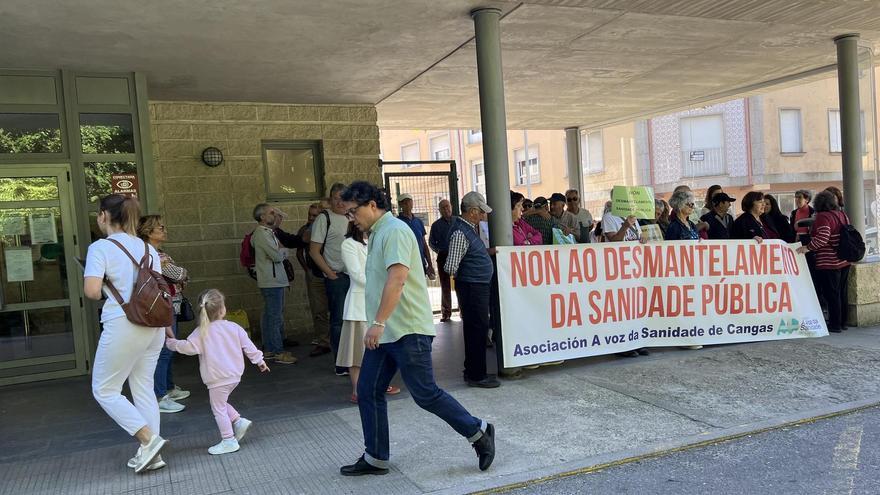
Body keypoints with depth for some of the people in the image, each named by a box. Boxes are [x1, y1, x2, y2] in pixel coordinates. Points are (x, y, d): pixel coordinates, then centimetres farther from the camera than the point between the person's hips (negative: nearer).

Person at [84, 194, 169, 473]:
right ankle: (152, 454, 18)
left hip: (123, 325, -7)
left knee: (104, 390, 10)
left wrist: (105, 290, 4)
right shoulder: (148, 248, 10)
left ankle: (149, 439, 1)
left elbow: (92, 291, -17)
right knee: (143, 388, 15)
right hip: (154, 324, 7)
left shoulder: (101, 247, -8)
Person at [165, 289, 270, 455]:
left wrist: (171, 341, 3)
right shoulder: (234, 327, 0)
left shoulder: (201, 332, -12)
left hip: (218, 379, -6)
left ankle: (229, 441, 10)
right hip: (234, 375, 6)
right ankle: (239, 421, 14)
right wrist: (259, 360, 15)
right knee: (221, 404, 25)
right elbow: (248, 346, 4)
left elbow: (188, 347, -14)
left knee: (219, 409, 6)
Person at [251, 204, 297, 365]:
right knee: (275, 316, -7)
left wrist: (280, 251, -2)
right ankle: (278, 352, -3)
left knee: (269, 315, 14)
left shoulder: (268, 232, 18)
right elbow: (277, 256, -19)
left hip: (274, 280, 10)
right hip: (271, 281, -10)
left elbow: (281, 256, 18)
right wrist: (283, 249, 0)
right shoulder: (262, 234, -14)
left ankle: (268, 349, 21)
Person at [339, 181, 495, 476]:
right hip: (384, 332, 10)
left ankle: (478, 433, 14)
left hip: (407, 331, -10)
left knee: (426, 395, -3)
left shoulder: (394, 231, -14)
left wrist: (378, 323, -27)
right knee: (368, 393, 9)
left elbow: (397, 279, -25)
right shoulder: (377, 234, 17)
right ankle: (375, 459, 20)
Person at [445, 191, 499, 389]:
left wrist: (487, 252, 12)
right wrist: (463, 276, -4)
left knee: (476, 329, 16)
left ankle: (474, 372, 27)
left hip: (478, 287, 10)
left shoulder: (469, 228, 11)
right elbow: (451, 267, -22)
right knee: (477, 330, -3)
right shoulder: (460, 233, -20)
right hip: (472, 287, -10)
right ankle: (476, 376, 7)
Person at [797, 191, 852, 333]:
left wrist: (808, 248, -21)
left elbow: (822, 237, -27)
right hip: (844, 262, 8)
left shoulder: (823, 217, -15)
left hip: (829, 263, -8)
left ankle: (835, 324, 2)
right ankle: (843, 322, 22)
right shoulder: (842, 215, 10)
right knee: (842, 293, 14)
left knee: (831, 294, -2)